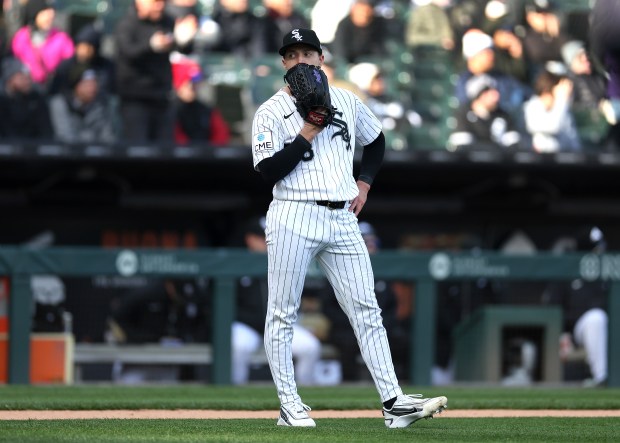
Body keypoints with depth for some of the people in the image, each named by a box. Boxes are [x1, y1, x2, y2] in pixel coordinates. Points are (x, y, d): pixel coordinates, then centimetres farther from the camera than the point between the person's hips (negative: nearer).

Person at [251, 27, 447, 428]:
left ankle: (393, 402, -6)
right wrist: (307, 133, -15)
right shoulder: (271, 112, -1)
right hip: (293, 218, -4)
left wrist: (364, 183, 15)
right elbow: (268, 170, -12)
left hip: (343, 219, 4)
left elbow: (376, 141, 29)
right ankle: (289, 405, 7)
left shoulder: (347, 102, 13)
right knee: (283, 314, -1)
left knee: (367, 311, -2)